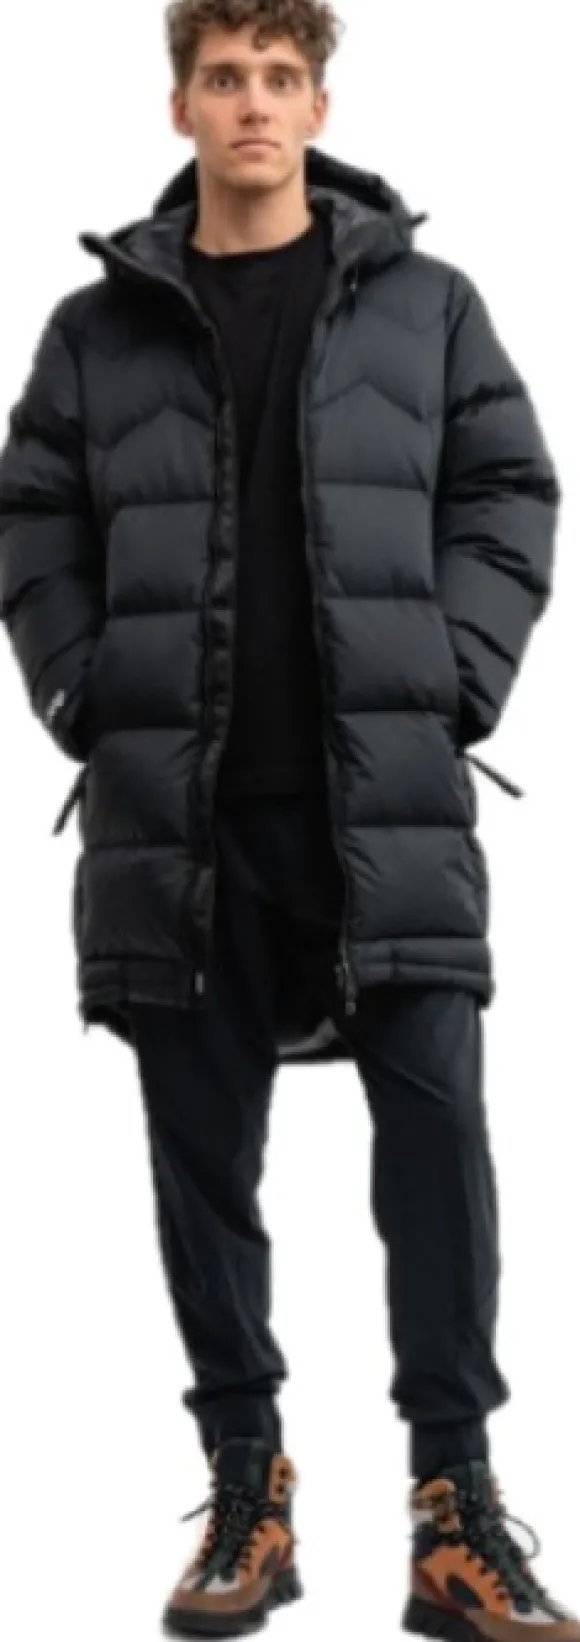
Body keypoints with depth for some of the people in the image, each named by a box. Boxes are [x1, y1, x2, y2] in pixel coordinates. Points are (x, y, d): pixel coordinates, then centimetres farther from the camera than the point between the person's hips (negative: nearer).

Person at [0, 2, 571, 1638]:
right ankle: (247, 1488, 17)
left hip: (386, 793, -1)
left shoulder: (426, 303, 6)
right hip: (177, 803, 2)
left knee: (435, 1118, -6)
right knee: (204, 1153, 6)